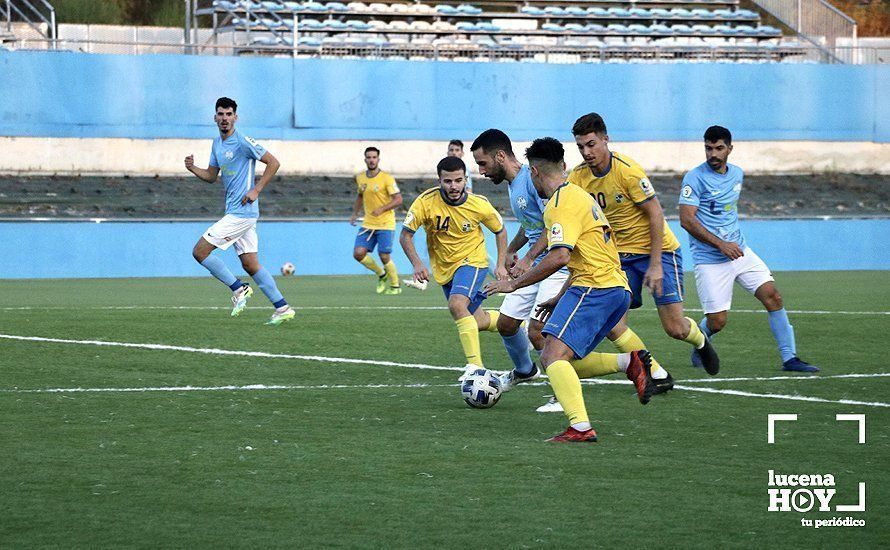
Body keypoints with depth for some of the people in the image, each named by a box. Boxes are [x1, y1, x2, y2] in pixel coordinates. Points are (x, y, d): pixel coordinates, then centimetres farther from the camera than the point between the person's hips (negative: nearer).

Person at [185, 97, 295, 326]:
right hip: (237, 213, 9)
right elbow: (211, 176, 21)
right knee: (250, 265, 7)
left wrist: (256, 190, -17)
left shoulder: (242, 142, -13)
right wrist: (192, 168, 2)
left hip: (241, 212, -9)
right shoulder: (217, 144, 14)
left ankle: (238, 289, -3)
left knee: (200, 251, -9)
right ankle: (283, 308, 7)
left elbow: (273, 162, -13)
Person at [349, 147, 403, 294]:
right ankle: (381, 275, 17)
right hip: (368, 224, 5)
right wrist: (354, 214, 19)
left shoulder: (387, 179, -11)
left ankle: (395, 286, 14)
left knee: (384, 257, -8)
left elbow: (398, 200, -13)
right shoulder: (360, 178, 7)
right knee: (358, 253, -8)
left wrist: (381, 209, -24)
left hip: (385, 224, -5)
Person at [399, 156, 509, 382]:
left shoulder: (479, 204, -18)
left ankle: (475, 365, -29)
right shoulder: (426, 201, -20)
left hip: (472, 261, -4)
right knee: (479, 322, 13)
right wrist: (417, 263, -28)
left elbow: (500, 231, 1)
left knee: (457, 305, -31)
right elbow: (405, 236, -14)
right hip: (444, 268, 4)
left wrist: (501, 265, -4)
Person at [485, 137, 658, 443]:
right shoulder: (578, 195, 22)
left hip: (595, 289, -10)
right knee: (562, 362, 12)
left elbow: (560, 256, -22)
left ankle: (581, 427, -31)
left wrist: (514, 284, -14)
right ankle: (630, 363, 3)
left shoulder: (562, 203, -10)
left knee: (553, 355, -18)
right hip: (617, 289, 10)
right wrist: (560, 298, 31)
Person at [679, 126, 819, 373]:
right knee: (717, 322, -6)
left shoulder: (737, 174, 10)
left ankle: (789, 358, -2)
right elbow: (686, 220, -18)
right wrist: (721, 244, -22)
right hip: (710, 260, -6)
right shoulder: (695, 178, -12)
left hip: (739, 251, 6)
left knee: (773, 296, -7)